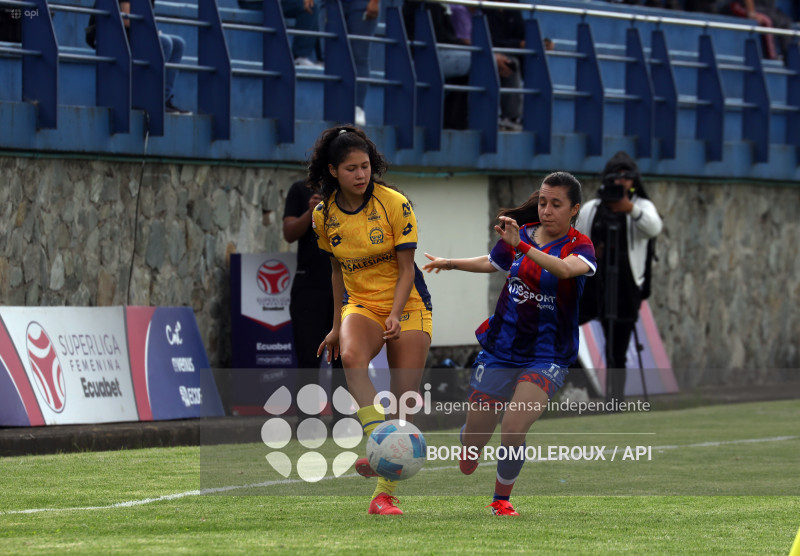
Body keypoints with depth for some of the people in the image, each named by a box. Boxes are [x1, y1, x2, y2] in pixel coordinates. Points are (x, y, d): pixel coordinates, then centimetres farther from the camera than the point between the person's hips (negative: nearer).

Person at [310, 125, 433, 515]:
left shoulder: (395, 204, -13)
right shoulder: (324, 215, -2)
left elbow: (406, 269, -10)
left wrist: (395, 315, -24)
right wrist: (337, 325, 15)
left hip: (408, 305, -2)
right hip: (360, 304, 2)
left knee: (405, 398, -9)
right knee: (352, 357, -34)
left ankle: (384, 495, -3)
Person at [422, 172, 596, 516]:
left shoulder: (578, 246, -10)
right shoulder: (520, 234, 3)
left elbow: (565, 269, -35)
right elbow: (493, 263, 26)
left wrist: (521, 245, -45)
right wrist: (451, 264, 39)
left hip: (547, 357, -4)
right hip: (501, 349, 4)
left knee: (513, 430, -25)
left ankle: (501, 499, 2)